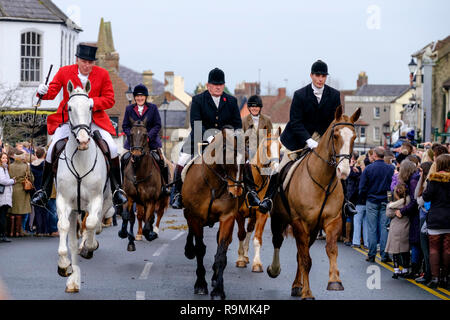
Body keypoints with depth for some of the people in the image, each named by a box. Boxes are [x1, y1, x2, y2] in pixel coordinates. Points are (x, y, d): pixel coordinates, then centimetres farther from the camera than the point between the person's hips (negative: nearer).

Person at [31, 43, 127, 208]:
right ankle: (44, 190, 0)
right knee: (53, 150, -16)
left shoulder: (102, 74, -1)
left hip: (95, 121, 0)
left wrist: (92, 102, -19)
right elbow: (52, 91, -4)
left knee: (112, 149, -17)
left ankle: (117, 188, 1)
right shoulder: (64, 72, -2)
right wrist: (43, 91, -29)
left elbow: (109, 99, -1)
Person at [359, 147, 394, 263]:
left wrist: (364, 197, 11)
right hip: (386, 202, 1)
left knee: (372, 229, 4)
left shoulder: (368, 168, -8)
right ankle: (384, 255, 3)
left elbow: (362, 187, -6)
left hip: (372, 202, -1)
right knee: (384, 228, 4)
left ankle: (371, 255, 5)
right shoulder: (391, 169, -4)